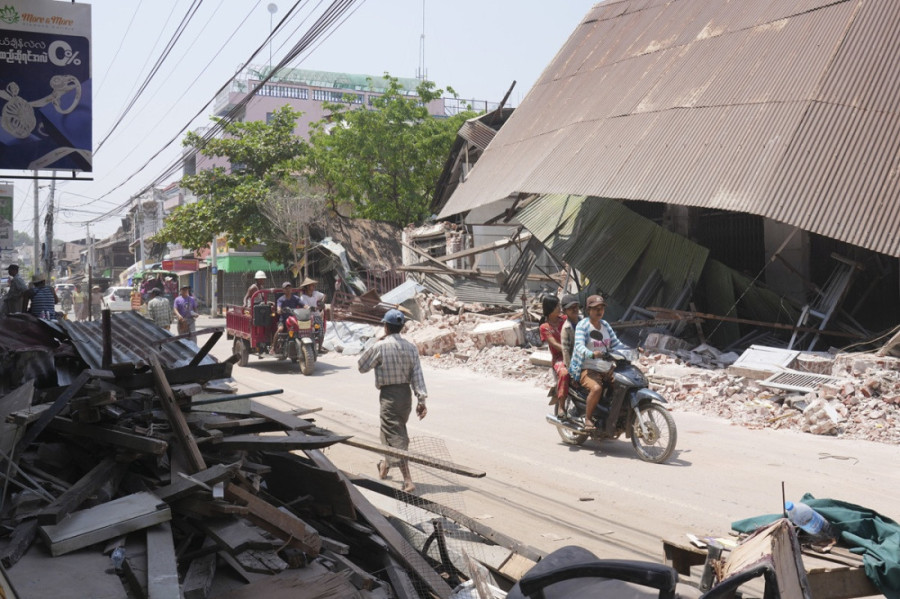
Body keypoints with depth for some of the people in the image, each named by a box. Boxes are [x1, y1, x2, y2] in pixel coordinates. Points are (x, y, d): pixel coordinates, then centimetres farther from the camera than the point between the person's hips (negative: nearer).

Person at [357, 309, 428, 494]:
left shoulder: (379, 347, -13)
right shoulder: (411, 347, 0)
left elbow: (361, 366, 0)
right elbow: (417, 375, -4)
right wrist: (421, 399, -4)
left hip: (389, 394, -6)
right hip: (406, 393, 6)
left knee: (396, 437, -6)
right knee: (397, 430, 24)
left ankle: (408, 480, -15)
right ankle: (385, 465, 45)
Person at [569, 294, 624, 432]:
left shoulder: (605, 325, 15)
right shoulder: (582, 325, -6)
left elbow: (615, 343, 17)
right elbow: (579, 346, -20)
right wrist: (592, 354, -40)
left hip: (607, 369, 7)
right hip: (588, 369, -7)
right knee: (596, 388, -34)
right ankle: (587, 418, -17)